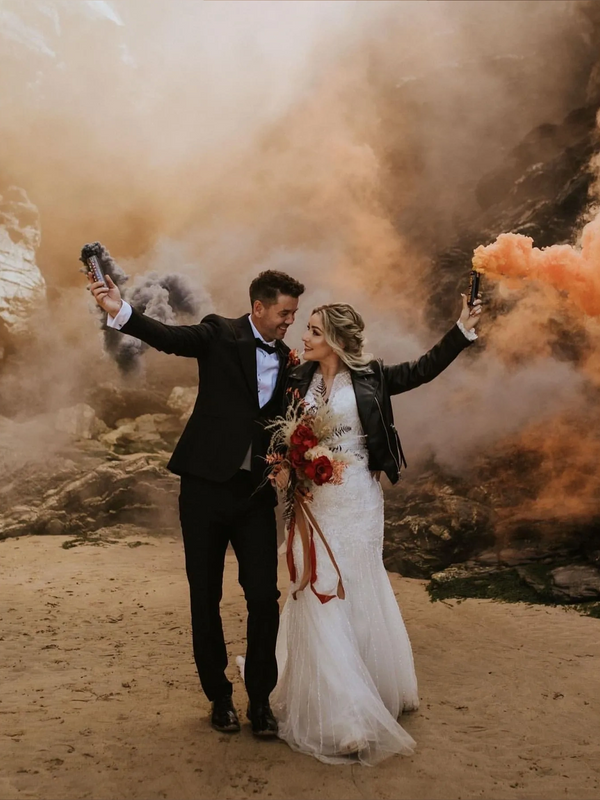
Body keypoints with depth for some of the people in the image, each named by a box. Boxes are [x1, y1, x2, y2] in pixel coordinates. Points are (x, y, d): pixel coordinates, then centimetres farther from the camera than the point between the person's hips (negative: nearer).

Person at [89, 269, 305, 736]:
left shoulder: (287, 360, 10)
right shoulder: (221, 335, -3)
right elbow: (168, 337, -21)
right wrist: (121, 311, -40)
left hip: (256, 492, 3)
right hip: (207, 486, -3)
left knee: (264, 596, 0)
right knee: (206, 597, 7)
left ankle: (261, 698, 17)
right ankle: (219, 695, 25)